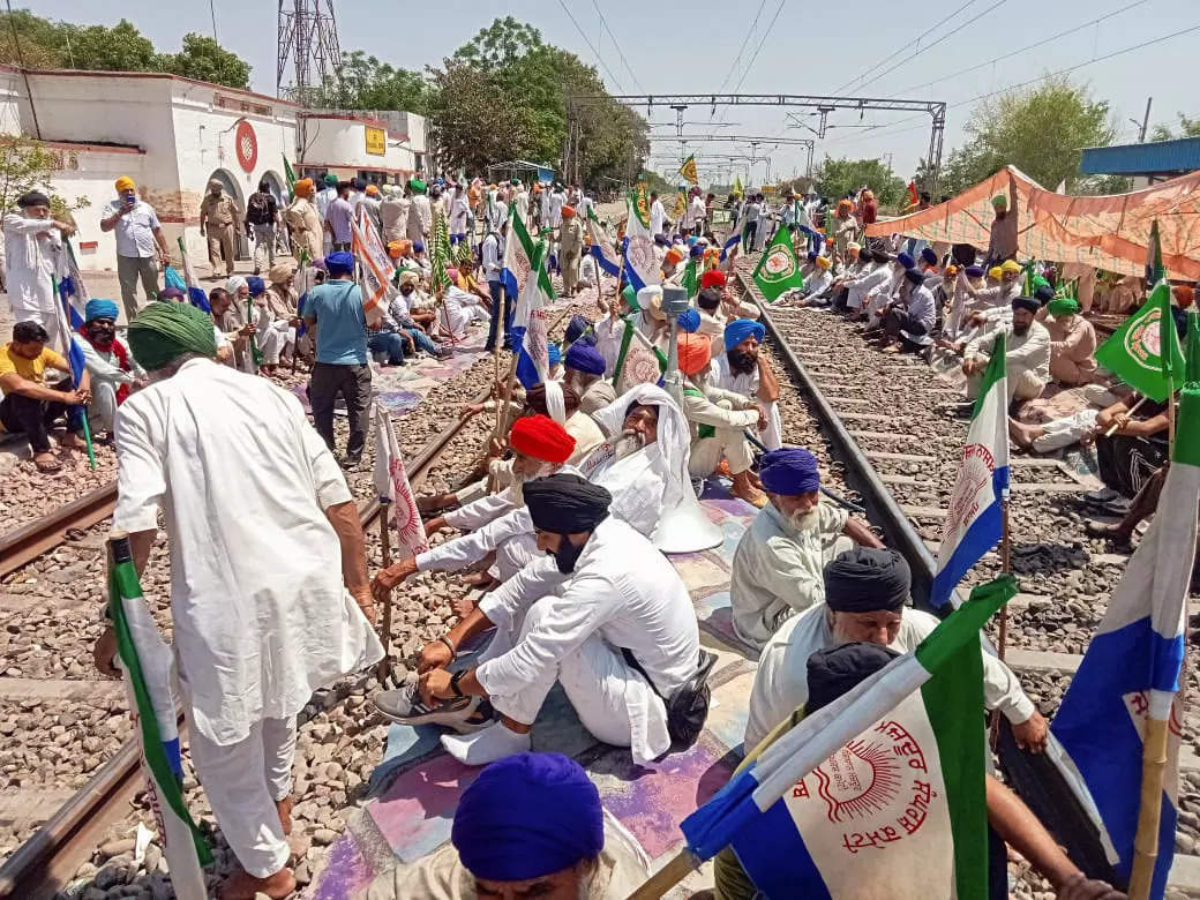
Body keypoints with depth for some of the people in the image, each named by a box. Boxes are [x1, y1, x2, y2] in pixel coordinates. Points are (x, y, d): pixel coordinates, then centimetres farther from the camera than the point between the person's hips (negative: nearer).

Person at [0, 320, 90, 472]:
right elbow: (21, 386, -43)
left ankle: (72, 436, -14)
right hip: (13, 416, -6)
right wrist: (64, 396, -45)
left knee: (77, 382, -9)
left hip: (42, 407, 6)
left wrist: (85, 382, -31)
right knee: (25, 394, -38)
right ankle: (41, 451, -37)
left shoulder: (40, 352, -3)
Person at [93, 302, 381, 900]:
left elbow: (136, 525, -11)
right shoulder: (271, 393, 12)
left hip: (225, 594, -5)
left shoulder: (145, 407, 0)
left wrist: (117, 622, 1)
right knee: (273, 697, 34)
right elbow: (339, 501, 8)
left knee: (224, 740, 19)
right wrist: (357, 585, 17)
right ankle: (277, 804, 56)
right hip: (307, 579, 6)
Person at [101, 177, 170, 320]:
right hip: (126, 256, -1)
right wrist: (120, 213, -16)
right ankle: (132, 322, 6)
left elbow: (157, 231, 12)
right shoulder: (113, 207, 4)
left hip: (148, 255, 2)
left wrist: (165, 252, 6)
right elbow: (104, 227, -9)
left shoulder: (146, 207, 11)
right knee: (128, 290, 0)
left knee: (153, 289, 8)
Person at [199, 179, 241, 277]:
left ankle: (230, 271, 21)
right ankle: (215, 272, -13)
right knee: (214, 250, -9)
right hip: (213, 228, 0)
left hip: (227, 228, 0)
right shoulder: (207, 199, 4)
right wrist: (202, 228, 12)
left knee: (229, 251, 7)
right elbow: (203, 213, 13)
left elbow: (234, 212, 10)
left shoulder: (228, 198, 2)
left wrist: (236, 226, 8)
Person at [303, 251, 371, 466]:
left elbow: (308, 321, 9)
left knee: (322, 409, 16)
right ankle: (353, 455, 11)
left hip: (325, 362, 1)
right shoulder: (362, 293, -9)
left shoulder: (317, 293, -5)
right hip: (355, 362, -1)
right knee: (358, 409, 9)